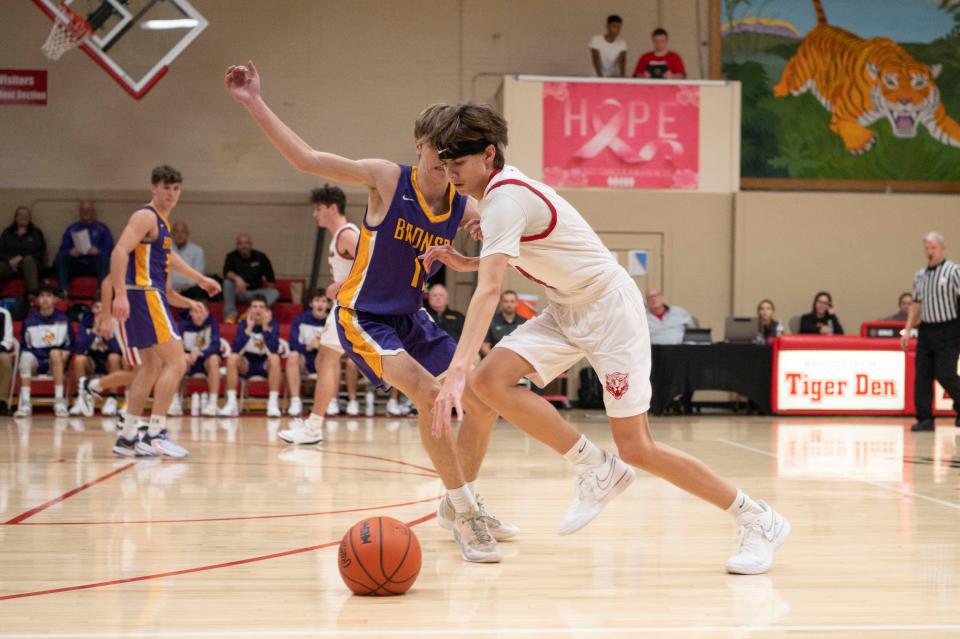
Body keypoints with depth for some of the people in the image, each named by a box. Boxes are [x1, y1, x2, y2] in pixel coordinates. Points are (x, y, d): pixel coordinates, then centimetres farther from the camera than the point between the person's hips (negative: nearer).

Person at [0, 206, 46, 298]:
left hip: (29, 263, -1)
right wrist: (10, 260, -10)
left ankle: (32, 294, -56)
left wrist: (21, 258, -8)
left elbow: (40, 253, 6)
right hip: (10, 264, 1)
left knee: (28, 259, -39)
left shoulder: (36, 233, 18)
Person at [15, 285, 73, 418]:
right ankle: (25, 403, -36)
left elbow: (71, 344, 8)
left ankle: (59, 401, -35)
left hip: (57, 363, 0)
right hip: (36, 361, 0)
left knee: (55, 352, -35)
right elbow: (23, 347, 7)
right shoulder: (30, 321, 5)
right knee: (26, 356, -33)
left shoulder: (63, 319, 6)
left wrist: (65, 354, -12)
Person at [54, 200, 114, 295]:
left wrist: (98, 250, -18)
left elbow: (109, 248, 3)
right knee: (60, 255, -25)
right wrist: (70, 252, -13)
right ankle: (63, 290, -37)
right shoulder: (71, 229, 19)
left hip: (95, 266, -1)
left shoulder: (102, 229, 14)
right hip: (76, 266, 2)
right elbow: (63, 249, 11)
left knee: (103, 255, -32)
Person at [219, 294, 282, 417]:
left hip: (266, 365, -1)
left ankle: (273, 403, -31)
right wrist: (249, 328, -29)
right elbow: (236, 349, -22)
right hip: (247, 365, 1)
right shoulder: (244, 324, -7)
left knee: (275, 358, -33)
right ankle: (232, 403, -24)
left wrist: (265, 327, -32)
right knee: (232, 358, -28)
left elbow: (274, 350, -26)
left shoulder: (273, 324, -10)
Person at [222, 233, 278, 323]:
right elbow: (227, 273, -23)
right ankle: (230, 314, -28)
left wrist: (269, 294, -3)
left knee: (275, 293, -25)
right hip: (238, 292, -1)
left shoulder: (260, 257, 2)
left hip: (256, 293, 1)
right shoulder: (232, 257, -3)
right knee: (228, 282, -31)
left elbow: (270, 278, 8)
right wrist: (237, 278, -43)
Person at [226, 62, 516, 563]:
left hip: (411, 319, 7)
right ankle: (465, 513, -17)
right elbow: (305, 158, -18)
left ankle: (458, 505, 26)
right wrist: (255, 103, -23)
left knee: (484, 405, 5)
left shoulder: (463, 210, -4)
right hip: (363, 316, -6)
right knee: (430, 393, -28)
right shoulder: (388, 179, -16)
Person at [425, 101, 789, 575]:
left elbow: (488, 290, -35)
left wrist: (456, 371, -43)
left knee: (635, 448, -8)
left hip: (609, 308, -9)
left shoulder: (504, 198, -23)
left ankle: (760, 522, 6)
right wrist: (462, 262, 9)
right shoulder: (504, 189, 6)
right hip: (567, 310, 9)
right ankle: (596, 471, 0)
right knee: (490, 379, -13)